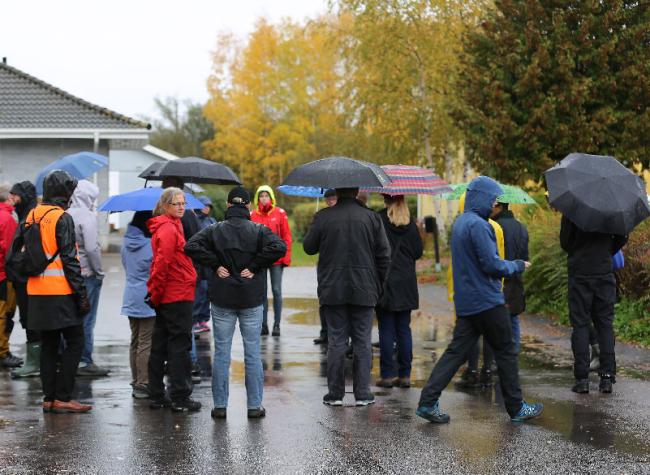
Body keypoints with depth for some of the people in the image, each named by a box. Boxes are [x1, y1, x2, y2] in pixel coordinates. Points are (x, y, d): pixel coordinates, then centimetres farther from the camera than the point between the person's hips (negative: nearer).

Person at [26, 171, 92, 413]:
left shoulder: (32, 216, 12)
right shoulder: (62, 218, -12)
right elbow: (69, 259, -15)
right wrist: (81, 294, -12)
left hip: (37, 293, 8)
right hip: (61, 293, -8)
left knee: (49, 345, 12)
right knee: (74, 342, -1)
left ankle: (49, 398, 13)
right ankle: (62, 398, -4)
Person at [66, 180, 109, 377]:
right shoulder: (87, 216, -14)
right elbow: (92, 248, -20)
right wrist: (99, 271, -8)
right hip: (87, 273, -7)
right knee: (86, 319, 0)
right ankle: (84, 362, 4)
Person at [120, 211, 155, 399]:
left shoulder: (126, 244, 7)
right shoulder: (151, 244, -16)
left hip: (131, 298, 8)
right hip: (148, 299, -8)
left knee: (135, 342, 15)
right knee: (146, 344, -4)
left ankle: (136, 382, 20)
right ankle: (143, 385, -3)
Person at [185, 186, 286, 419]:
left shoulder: (215, 230, 1)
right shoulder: (259, 230, -1)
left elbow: (191, 246, -11)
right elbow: (279, 247, -17)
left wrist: (215, 265, -6)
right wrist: (254, 267, -9)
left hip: (222, 300, 1)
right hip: (252, 300, 0)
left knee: (221, 353, 6)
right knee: (253, 353, 7)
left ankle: (219, 405, 7)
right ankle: (254, 405, 8)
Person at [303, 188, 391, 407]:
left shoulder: (323, 217, -5)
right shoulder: (372, 217, -1)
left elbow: (309, 247, 5)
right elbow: (384, 254, 0)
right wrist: (379, 284, 10)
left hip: (333, 290, 0)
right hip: (364, 290, 0)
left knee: (336, 341, 5)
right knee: (362, 341, 7)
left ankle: (335, 393, 7)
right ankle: (362, 393, 7)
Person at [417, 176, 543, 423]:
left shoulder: (460, 222, 14)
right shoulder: (478, 225, -17)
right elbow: (492, 265, -20)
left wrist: (511, 265, 15)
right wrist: (517, 266, -3)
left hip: (465, 301, 9)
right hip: (487, 301, -9)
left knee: (456, 351, 5)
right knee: (505, 352, 4)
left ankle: (428, 401, -3)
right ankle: (516, 407, 12)